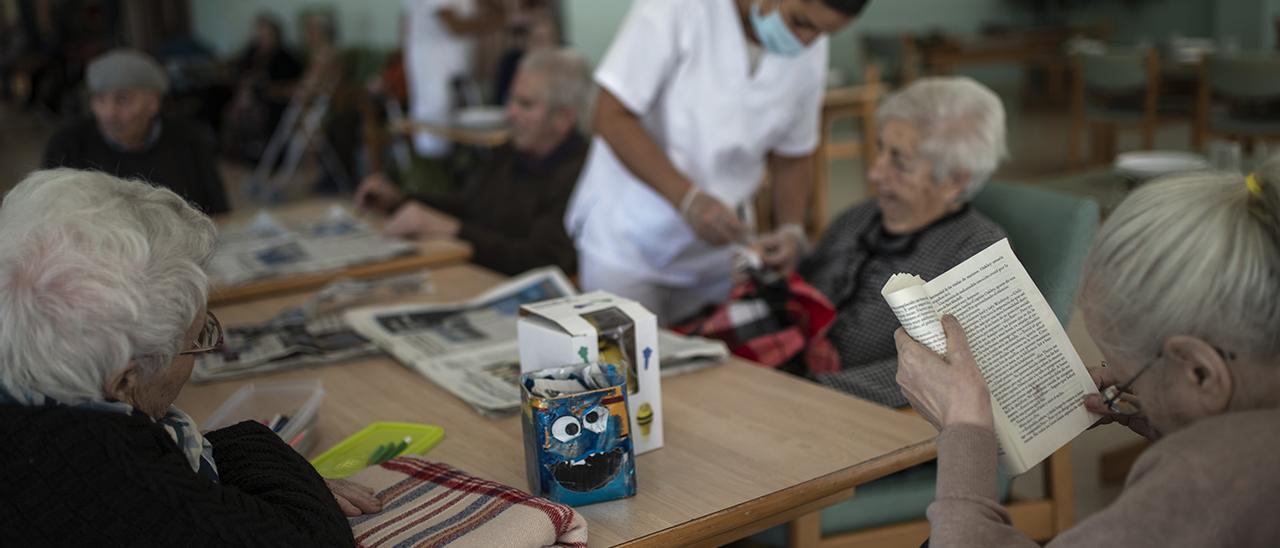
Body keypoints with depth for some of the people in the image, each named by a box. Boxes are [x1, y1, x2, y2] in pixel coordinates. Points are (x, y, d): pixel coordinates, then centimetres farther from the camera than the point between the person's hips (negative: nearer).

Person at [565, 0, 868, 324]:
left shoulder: (811, 49, -4)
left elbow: (792, 156, 7)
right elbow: (612, 117, -20)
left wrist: (792, 231, -10)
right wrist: (688, 198, -29)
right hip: (627, 239, -4)